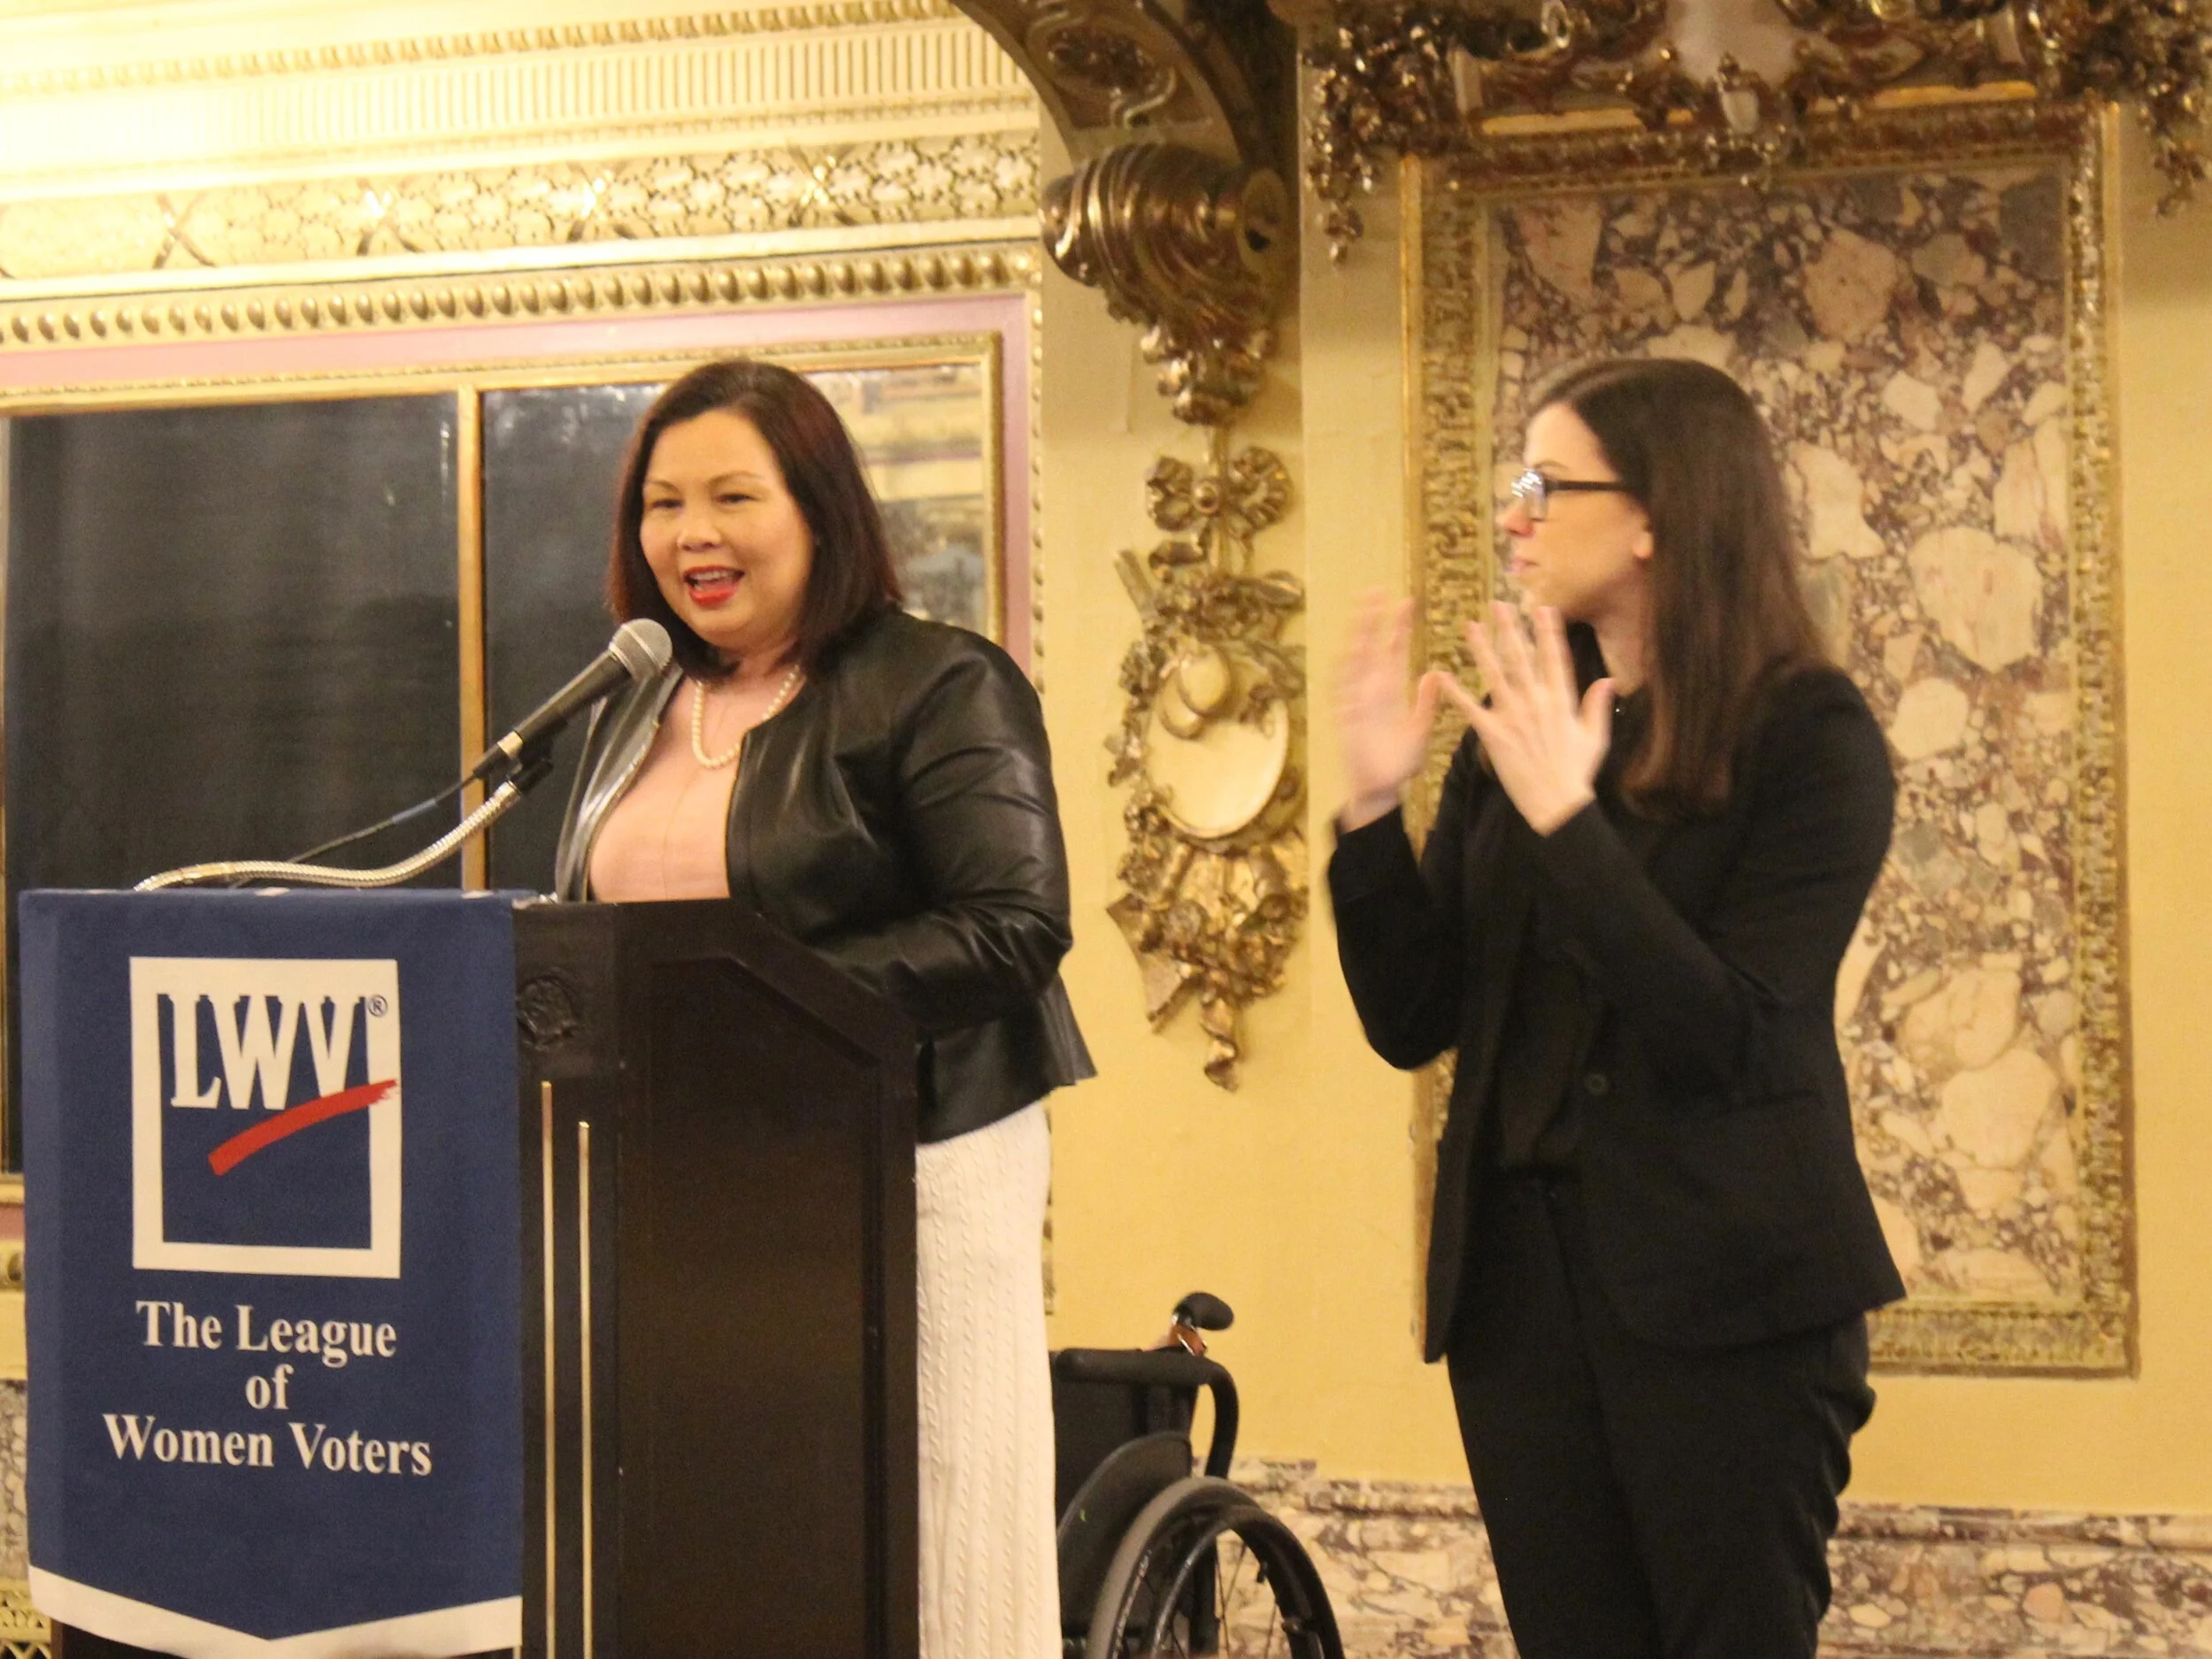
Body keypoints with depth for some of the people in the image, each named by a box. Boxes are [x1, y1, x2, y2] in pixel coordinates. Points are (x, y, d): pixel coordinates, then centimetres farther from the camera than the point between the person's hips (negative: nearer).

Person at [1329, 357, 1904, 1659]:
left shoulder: (1808, 735, -8)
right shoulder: (1515, 726, 7)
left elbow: (1727, 1036, -18)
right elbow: (1414, 1023, 6)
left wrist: (1565, 815, -22)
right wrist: (1375, 807, -8)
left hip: (1723, 1296, -5)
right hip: (1520, 1265, 5)